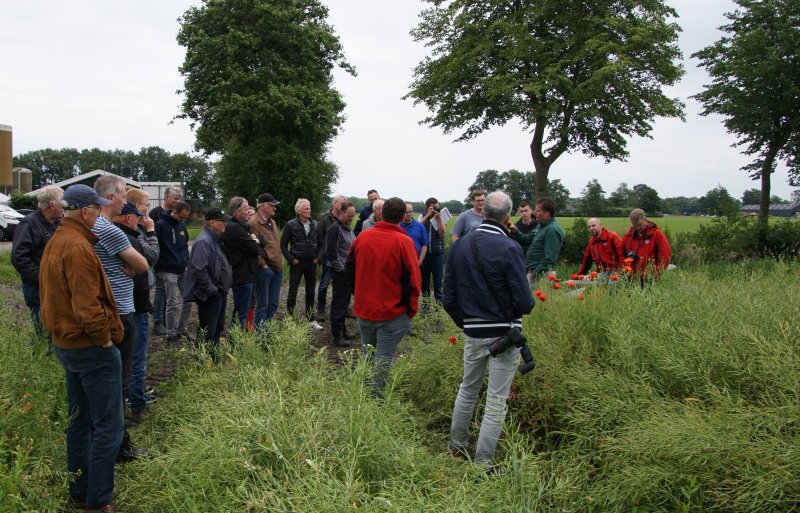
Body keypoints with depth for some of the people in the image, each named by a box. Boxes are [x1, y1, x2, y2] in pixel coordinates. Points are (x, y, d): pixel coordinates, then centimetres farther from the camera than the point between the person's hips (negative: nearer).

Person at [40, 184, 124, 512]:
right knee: (108, 425, -2)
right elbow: (87, 305, -26)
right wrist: (105, 340, -15)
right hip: (91, 347, -10)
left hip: (65, 342, 10)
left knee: (79, 419, 18)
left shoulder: (55, 242, 12)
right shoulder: (78, 247, -21)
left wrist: (60, 329, 18)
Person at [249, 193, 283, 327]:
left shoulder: (272, 222, 17)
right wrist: (263, 265, -15)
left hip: (277, 268, 8)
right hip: (265, 269, -8)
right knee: (262, 304, 0)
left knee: (273, 304, 14)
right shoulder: (253, 223, -12)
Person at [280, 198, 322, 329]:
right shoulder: (291, 225, -6)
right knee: (292, 293, 3)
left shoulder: (315, 225, 4)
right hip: (297, 263, -3)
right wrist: (291, 259, -9)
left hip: (311, 263, 3)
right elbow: (283, 245, -2)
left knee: (310, 293, 11)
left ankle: (310, 319, 22)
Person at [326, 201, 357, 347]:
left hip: (349, 272, 8)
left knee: (345, 303, 15)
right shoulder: (335, 229, -12)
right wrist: (342, 270, -14)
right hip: (340, 273, -8)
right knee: (339, 304, -3)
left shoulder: (349, 229, 15)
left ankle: (342, 330, 25)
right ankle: (337, 335, 3)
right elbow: (331, 253, -17)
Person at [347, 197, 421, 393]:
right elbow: (412, 280, -15)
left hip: (363, 309, 5)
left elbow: (350, 270, 10)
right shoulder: (403, 242, -15)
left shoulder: (362, 237, 0)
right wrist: (411, 309, -2)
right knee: (384, 357, 4)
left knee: (366, 353, 19)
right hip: (392, 312, -5)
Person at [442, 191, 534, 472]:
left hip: (472, 332, 5)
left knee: (467, 390, 23)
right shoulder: (509, 248, -18)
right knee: (496, 400, 6)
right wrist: (526, 303, 4)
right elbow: (524, 302, -19)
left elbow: (448, 298, 4)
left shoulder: (460, 246, 0)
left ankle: (457, 447, 35)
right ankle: (483, 463, 13)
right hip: (504, 333, -5)